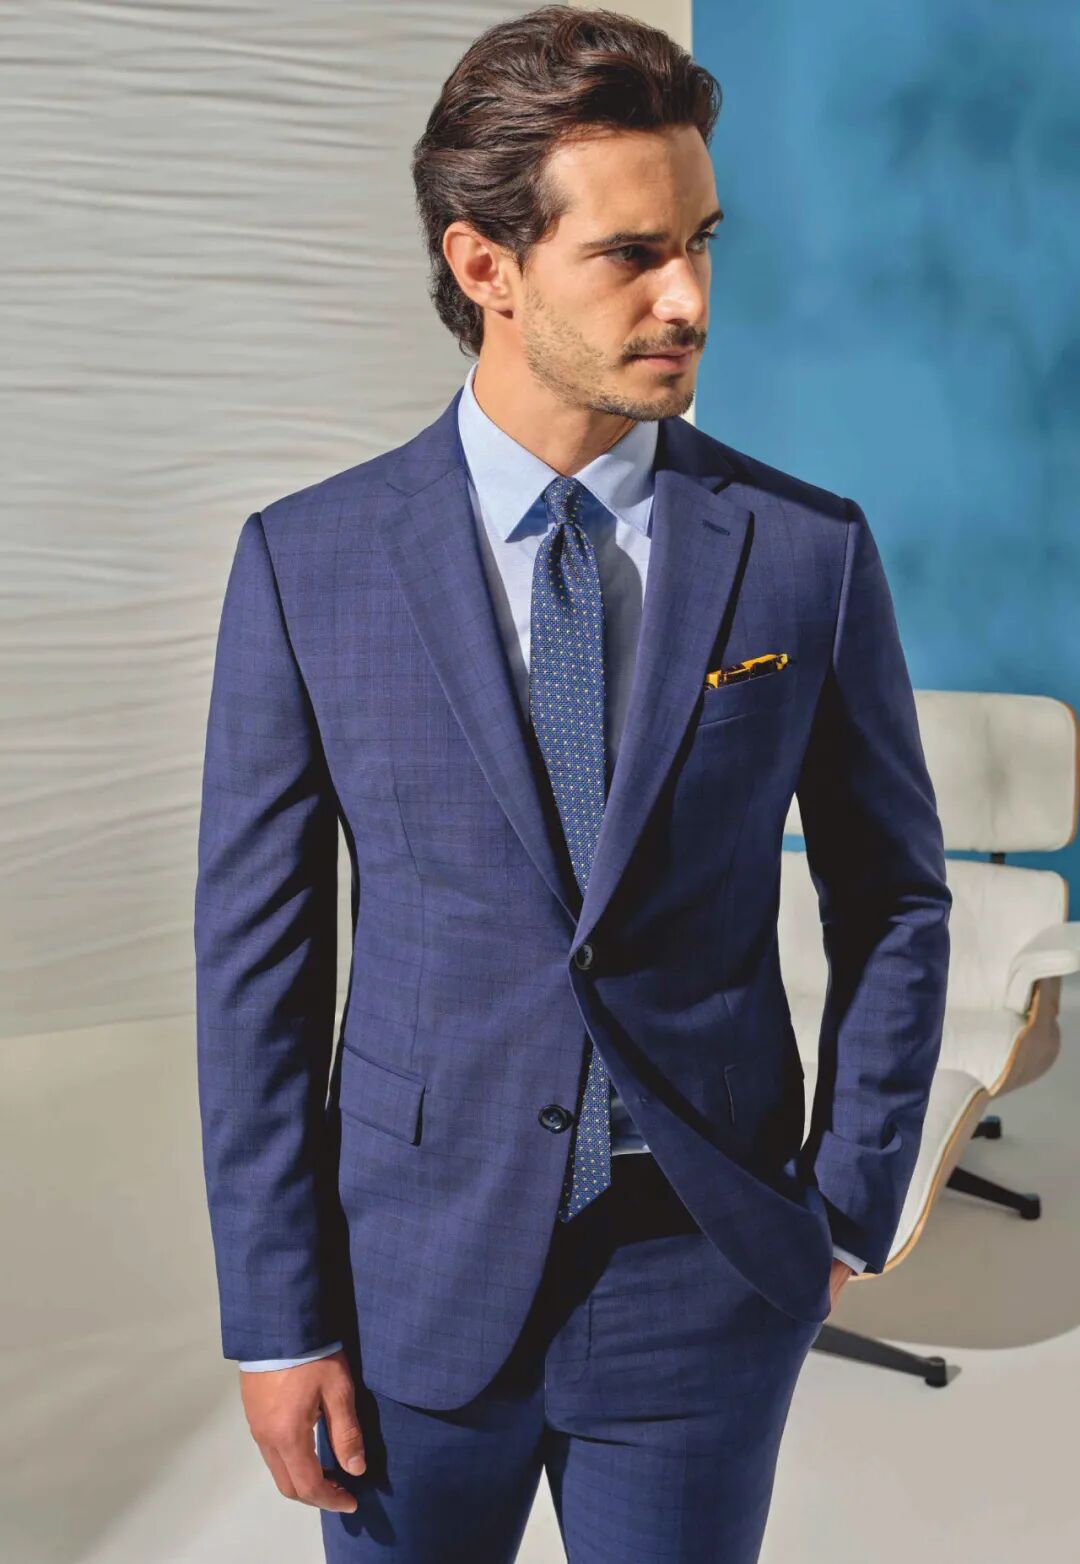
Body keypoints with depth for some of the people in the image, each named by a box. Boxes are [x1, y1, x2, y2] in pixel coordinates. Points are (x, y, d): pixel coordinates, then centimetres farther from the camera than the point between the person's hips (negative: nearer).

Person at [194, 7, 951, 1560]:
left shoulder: (809, 551, -6)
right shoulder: (306, 562, -7)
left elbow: (894, 898, 4)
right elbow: (256, 955, -5)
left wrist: (851, 1209, 3)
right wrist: (276, 1320, -4)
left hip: (712, 1281, 0)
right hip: (418, 1275, 0)